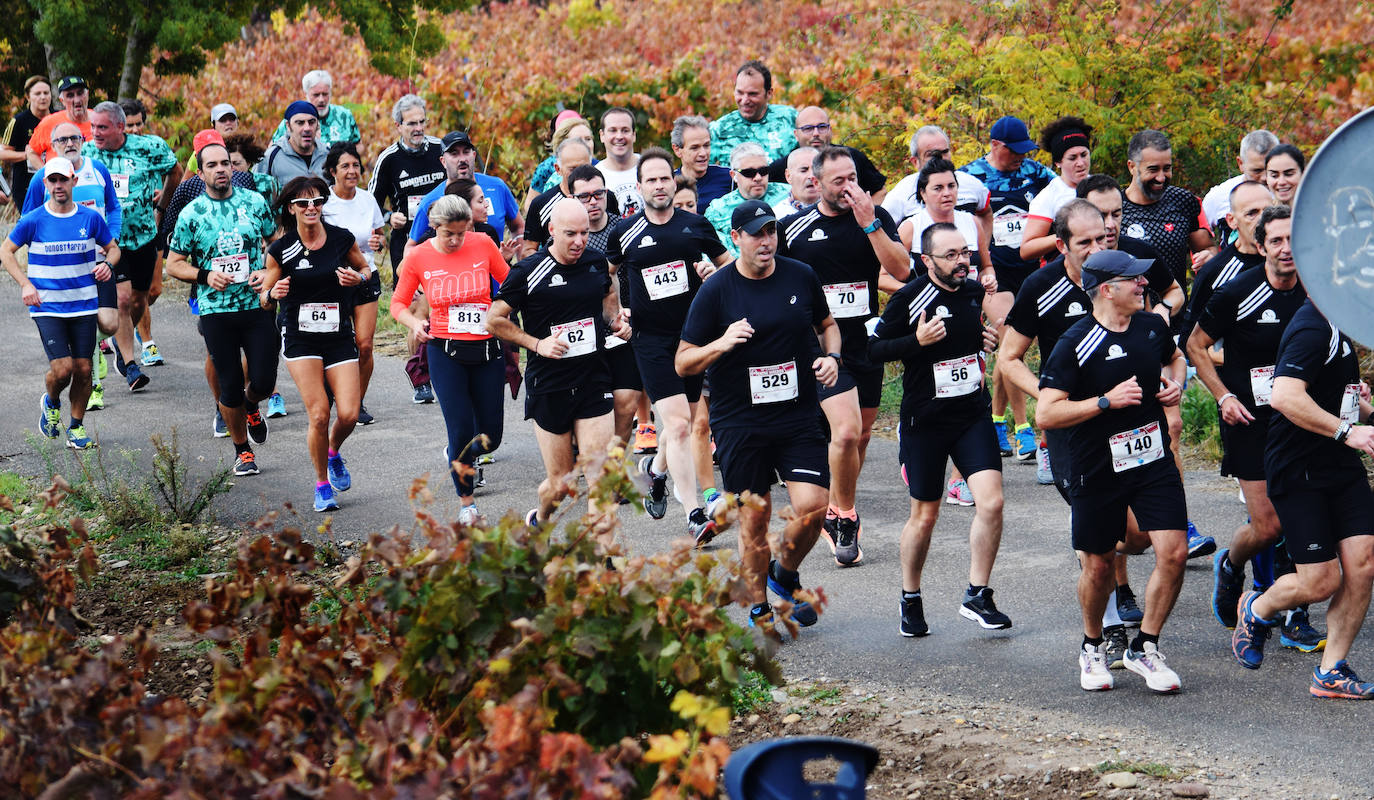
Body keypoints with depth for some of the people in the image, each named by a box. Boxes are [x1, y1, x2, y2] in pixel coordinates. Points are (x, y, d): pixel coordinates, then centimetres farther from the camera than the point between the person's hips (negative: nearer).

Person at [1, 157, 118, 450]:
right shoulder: (33, 221, -4)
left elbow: (112, 247, 16)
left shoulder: (91, 218, 1)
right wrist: (25, 284, -5)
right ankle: (51, 403, 20)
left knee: (83, 369, 1)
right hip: (47, 307, -2)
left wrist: (107, 264, -7)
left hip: (83, 305, 2)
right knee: (62, 368, -13)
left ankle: (76, 427, 20)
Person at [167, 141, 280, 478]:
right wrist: (206, 276, -13)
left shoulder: (254, 202, 3)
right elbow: (174, 264, 4)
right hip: (215, 310, -1)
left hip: (258, 306, 1)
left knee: (263, 382, -4)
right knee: (230, 387, 2)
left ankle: (251, 404, 33)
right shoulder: (191, 214, -2)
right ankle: (242, 450, 22)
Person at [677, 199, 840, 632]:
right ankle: (759, 609, 20)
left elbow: (826, 323, 23)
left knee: (812, 508, -10)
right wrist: (721, 344, -22)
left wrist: (831, 356, 2)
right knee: (754, 519, 3)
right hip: (740, 422, -2)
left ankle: (784, 576, 20)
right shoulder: (716, 291, -6)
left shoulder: (801, 276, 3)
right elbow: (683, 363, -4)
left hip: (799, 414, 2)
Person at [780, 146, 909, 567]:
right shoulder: (793, 228, -1)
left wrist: (869, 224, -18)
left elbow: (901, 271, -10)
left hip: (867, 341, 3)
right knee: (846, 430, -19)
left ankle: (837, 514, 30)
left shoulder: (876, 217, 2)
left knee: (861, 435, 11)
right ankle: (845, 516, -1)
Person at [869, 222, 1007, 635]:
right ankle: (910, 599, 27)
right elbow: (875, 348, -7)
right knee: (924, 515, 7)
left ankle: (977, 597, -1)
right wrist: (917, 341, -22)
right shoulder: (909, 299, -12)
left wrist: (991, 340, 3)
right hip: (924, 419, -3)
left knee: (991, 501, -13)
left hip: (973, 414, 4)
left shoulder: (976, 292, 4)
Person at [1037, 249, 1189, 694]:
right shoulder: (1075, 344, -14)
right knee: (1098, 566, 7)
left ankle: (1144, 649, 6)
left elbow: (1174, 358, 28)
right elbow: (1045, 415, -18)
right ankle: (1092, 648, 33)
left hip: (1154, 461, 4)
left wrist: (1176, 383, 6)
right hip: (1098, 470, -4)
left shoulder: (1152, 327, 4)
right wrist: (1107, 401, -24)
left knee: (1173, 553, -10)